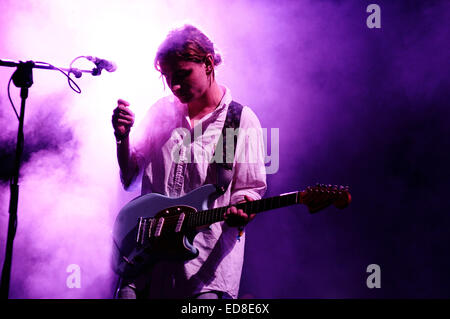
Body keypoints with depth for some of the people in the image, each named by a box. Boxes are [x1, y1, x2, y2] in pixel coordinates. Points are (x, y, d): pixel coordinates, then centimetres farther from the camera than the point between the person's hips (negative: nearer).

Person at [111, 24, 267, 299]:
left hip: (209, 250, -3)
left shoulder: (242, 120, 1)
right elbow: (131, 179, 17)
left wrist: (242, 213, -21)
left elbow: (249, 189, 1)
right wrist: (123, 137, 1)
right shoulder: (162, 112, 12)